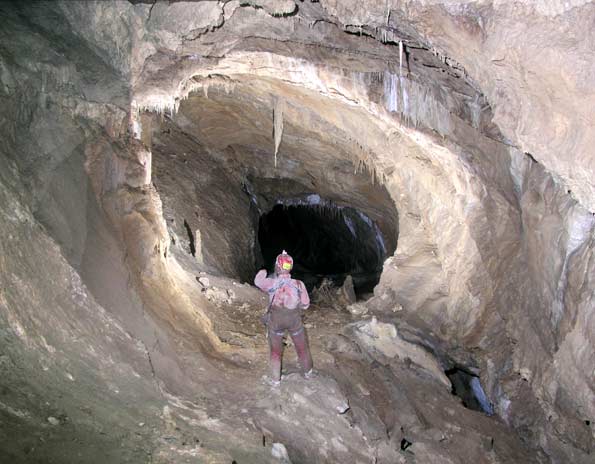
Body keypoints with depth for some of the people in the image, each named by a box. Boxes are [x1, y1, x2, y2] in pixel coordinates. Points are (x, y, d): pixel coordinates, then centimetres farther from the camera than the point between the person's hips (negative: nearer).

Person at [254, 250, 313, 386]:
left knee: (276, 350, 18)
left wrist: (262, 272, 23)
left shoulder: (272, 283, -19)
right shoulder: (298, 284, -16)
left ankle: (275, 379, 28)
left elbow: (258, 281, 2)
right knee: (302, 347, 22)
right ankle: (308, 372, 41)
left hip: (275, 320, -1)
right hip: (294, 319, 1)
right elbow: (305, 304, -5)